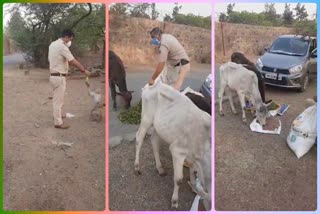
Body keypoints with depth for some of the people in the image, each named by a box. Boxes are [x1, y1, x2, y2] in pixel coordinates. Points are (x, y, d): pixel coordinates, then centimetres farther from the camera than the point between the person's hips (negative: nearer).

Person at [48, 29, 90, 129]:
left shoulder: (53, 44, 11)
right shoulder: (62, 47, -19)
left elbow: (49, 59, 18)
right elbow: (73, 61, -19)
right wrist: (84, 70, -11)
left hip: (53, 75, 10)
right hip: (59, 77, -10)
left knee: (57, 98, 24)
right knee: (59, 99, -3)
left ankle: (57, 115, 40)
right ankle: (58, 123, 3)